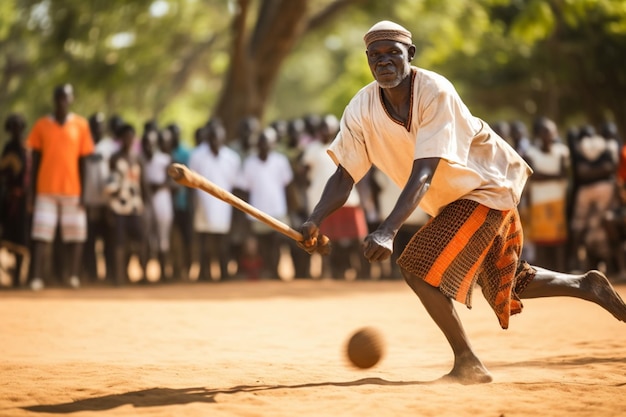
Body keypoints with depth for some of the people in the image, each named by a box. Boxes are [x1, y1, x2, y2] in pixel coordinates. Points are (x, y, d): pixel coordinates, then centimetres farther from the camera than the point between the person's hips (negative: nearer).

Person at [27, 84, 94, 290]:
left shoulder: (80, 125, 3)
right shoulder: (42, 125, 4)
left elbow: (83, 161, 4)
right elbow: (35, 160, 8)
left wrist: (83, 193, -1)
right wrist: (33, 191, 4)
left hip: (72, 190, 0)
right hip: (46, 190, 0)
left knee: (75, 234, 1)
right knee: (41, 234, -5)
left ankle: (74, 277, 6)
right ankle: (36, 278, -9)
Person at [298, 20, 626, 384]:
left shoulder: (435, 92, -30)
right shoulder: (363, 108, -12)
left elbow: (423, 174, -39)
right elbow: (344, 176, -12)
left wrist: (388, 231, -50)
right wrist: (314, 223, -29)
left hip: (487, 185, -7)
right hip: (452, 200, 7)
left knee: (419, 268, -20)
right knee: (503, 286, 18)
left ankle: (468, 364, -9)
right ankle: (586, 285, 37)